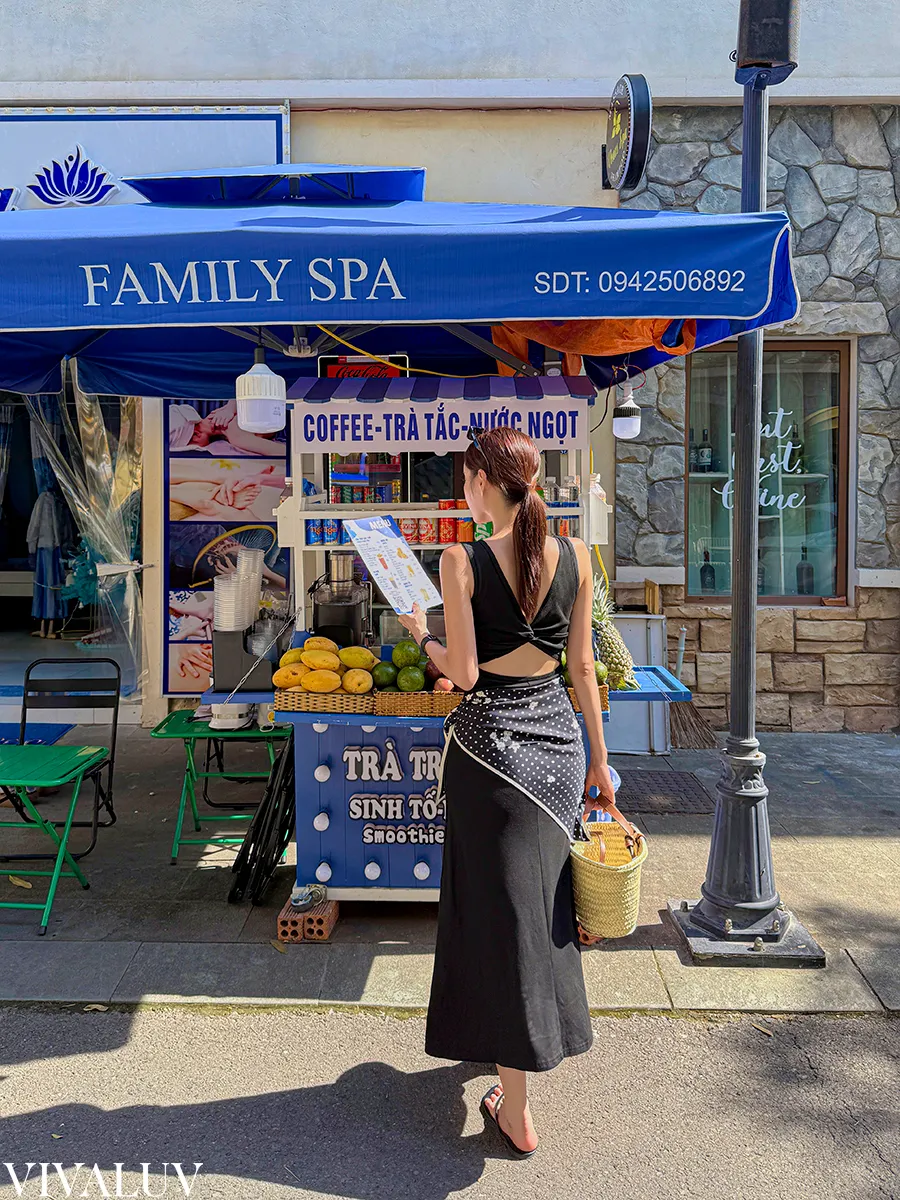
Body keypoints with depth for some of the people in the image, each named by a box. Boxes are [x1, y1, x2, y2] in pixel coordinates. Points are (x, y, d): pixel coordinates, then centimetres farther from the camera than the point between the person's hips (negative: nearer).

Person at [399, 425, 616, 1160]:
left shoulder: (463, 562, -14)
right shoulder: (574, 556, -1)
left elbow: (462, 672, -15)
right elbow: (582, 668, 2)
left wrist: (420, 631, 4)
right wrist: (599, 762, 10)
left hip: (489, 737, -4)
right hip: (558, 735, 5)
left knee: (501, 905, 5)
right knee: (547, 893, 22)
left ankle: (517, 1112, 14)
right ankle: (533, 1040, 44)